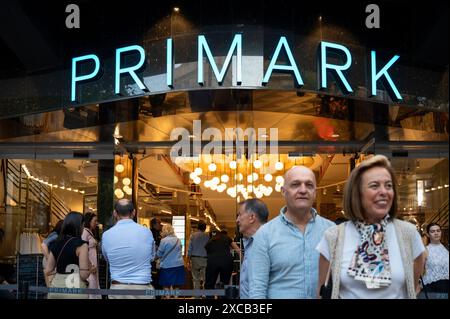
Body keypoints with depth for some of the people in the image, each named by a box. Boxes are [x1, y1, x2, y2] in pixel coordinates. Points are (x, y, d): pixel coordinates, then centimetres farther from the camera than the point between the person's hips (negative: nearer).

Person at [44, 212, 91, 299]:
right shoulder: (81, 244, -10)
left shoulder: (55, 244, 8)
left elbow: (47, 271, 11)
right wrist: (90, 269, 6)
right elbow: (84, 274, -14)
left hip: (55, 289, 6)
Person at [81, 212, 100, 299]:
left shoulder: (91, 232, 16)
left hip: (93, 265, 9)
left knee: (95, 288, 8)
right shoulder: (85, 232, -10)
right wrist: (90, 266, -15)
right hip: (89, 266, -9)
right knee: (91, 288, -9)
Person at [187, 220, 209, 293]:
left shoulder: (193, 236, 0)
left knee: (196, 279, 7)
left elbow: (189, 249, -1)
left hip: (194, 258, 1)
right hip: (205, 259, 0)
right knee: (204, 278, 5)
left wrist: (188, 261, 3)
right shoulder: (207, 237, -2)